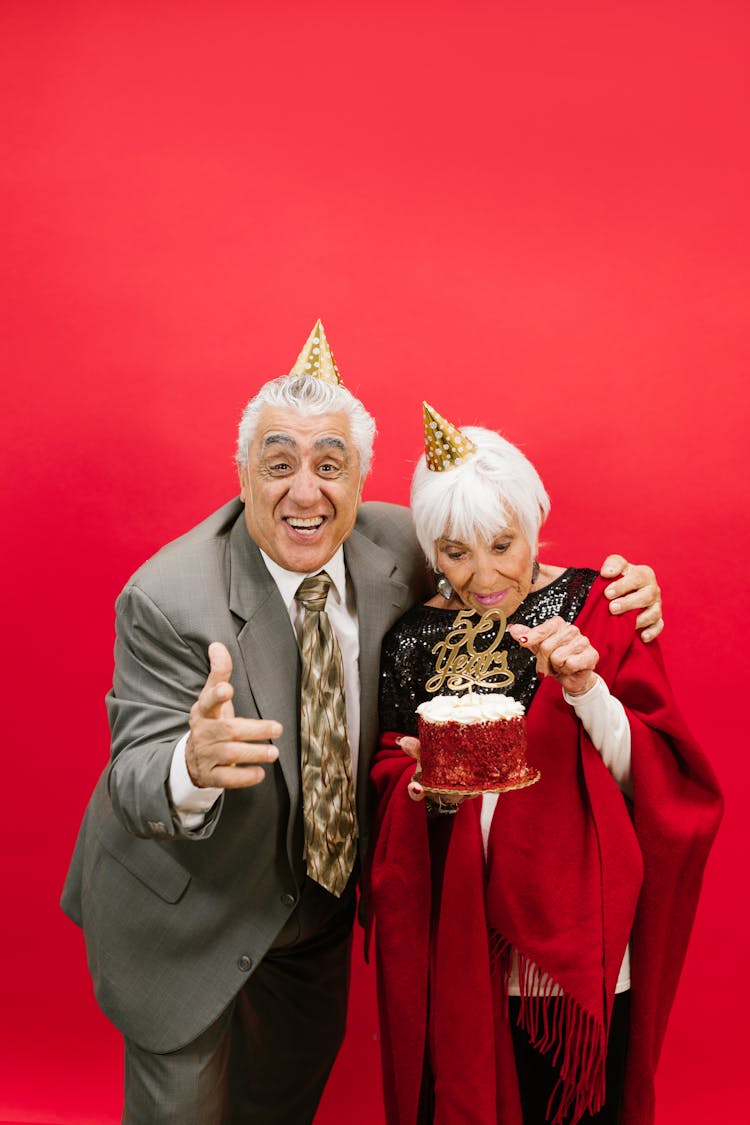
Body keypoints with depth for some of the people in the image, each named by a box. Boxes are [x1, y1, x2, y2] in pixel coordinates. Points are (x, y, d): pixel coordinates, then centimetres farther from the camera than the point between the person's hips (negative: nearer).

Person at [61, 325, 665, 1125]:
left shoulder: (398, 545, -16)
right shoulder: (167, 600, -29)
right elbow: (138, 773, -29)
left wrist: (611, 589, -16)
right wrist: (194, 764, -53)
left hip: (323, 891, 5)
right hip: (187, 916, -4)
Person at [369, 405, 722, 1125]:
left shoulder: (596, 608, -7)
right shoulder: (414, 639, -4)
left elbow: (653, 776, -9)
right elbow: (388, 780, 4)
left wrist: (586, 689, -25)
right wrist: (424, 787, -18)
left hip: (575, 928, -1)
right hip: (458, 933, 1)